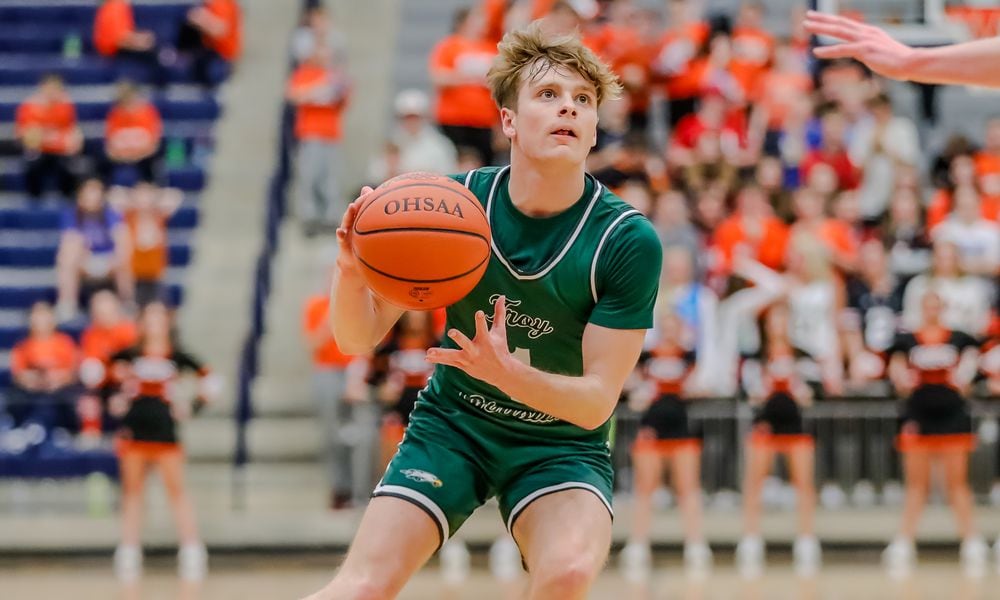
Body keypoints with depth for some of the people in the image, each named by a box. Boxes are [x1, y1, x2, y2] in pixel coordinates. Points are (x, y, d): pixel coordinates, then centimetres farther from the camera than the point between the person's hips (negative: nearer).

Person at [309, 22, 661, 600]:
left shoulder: (629, 241, -18)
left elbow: (597, 401, -17)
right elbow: (360, 339, -8)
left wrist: (509, 374, -37)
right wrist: (351, 270, -30)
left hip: (562, 442, -1)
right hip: (452, 424, 1)